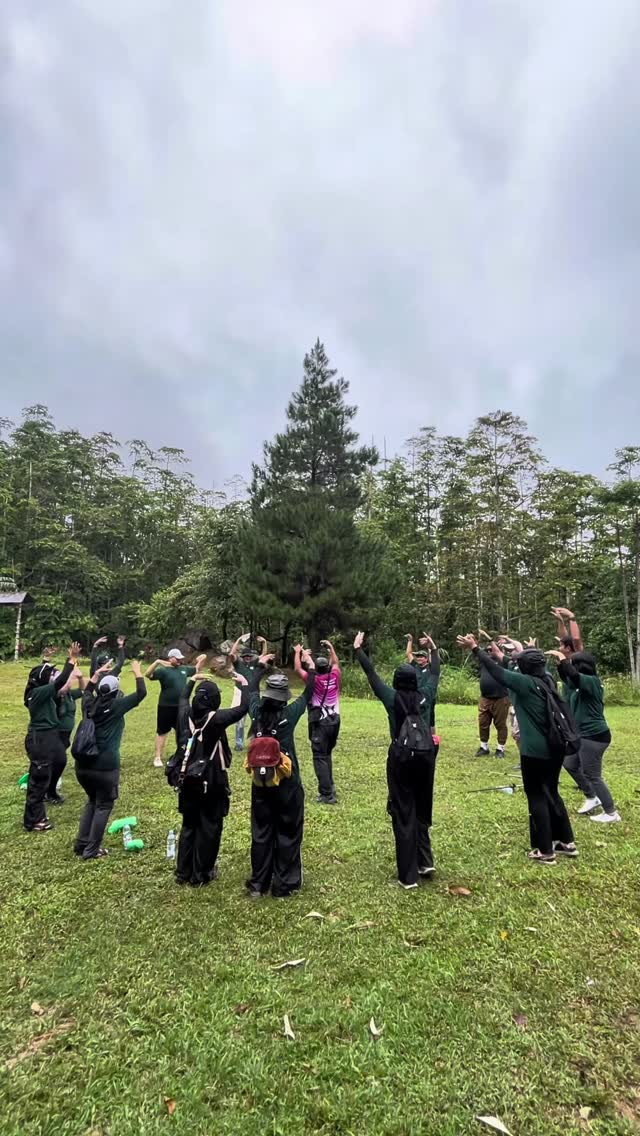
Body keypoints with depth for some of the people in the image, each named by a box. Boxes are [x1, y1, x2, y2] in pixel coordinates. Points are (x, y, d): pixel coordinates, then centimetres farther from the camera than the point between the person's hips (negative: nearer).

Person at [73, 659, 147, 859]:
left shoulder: (90, 704, 4)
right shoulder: (117, 706, -10)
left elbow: (88, 689, 27)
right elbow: (141, 693, -7)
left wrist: (98, 672, 27)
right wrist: (137, 672, 4)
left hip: (83, 764, 6)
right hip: (105, 766, -6)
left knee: (92, 800, 25)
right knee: (104, 805, 10)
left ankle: (81, 843, 26)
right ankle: (91, 850, 12)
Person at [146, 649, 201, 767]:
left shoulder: (184, 669, 7)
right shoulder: (163, 670, -12)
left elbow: (196, 670, 23)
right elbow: (148, 674, -27)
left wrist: (201, 660, 5)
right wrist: (157, 662, -40)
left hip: (181, 706, 6)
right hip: (166, 707, -6)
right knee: (162, 732, 4)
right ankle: (158, 757, 13)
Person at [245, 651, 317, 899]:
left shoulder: (257, 712, -8)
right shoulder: (289, 714, -17)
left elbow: (252, 690, 11)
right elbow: (308, 694, -3)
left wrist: (260, 666, 24)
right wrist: (311, 667, 9)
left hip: (261, 782, 4)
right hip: (287, 783, -4)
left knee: (261, 833, 16)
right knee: (287, 834, 11)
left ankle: (258, 884, 26)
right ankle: (284, 886, 20)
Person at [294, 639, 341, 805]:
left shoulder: (314, 680, -11)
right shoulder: (335, 677, -1)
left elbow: (297, 669, 1)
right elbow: (336, 663, 20)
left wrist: (298, 652, 13)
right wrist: (331, 647, 29)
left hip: (320, 724, -5)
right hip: (335, 721, 5)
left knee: (320, 758, -2)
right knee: (327, 755, 21)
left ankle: (327, 794, -6)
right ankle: (330, 786, 23)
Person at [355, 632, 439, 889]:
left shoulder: (392, 698, -5)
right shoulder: (425, 696, 0)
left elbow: (371, 673, 2)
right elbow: (434, 675, 17)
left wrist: (358, 649, 12)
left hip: (401, 758, -3)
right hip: (425, 756, 3)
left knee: (403, 814, 4)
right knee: (422, 810, 21)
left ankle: (408, 876, 8)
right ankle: (425, 862, 18)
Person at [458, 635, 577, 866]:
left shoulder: (527, 683, -19)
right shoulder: (547, 680, 2)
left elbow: (498, 673, -14)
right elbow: (512, 674, 18)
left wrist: (475, 648, -8)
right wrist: (500, 656, 27)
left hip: (535, 752, -8)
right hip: (554, 748, 8)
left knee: (537, 798, 5)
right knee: (551, 794, 21)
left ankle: (544, 851, 14)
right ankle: (566, 842, 32)